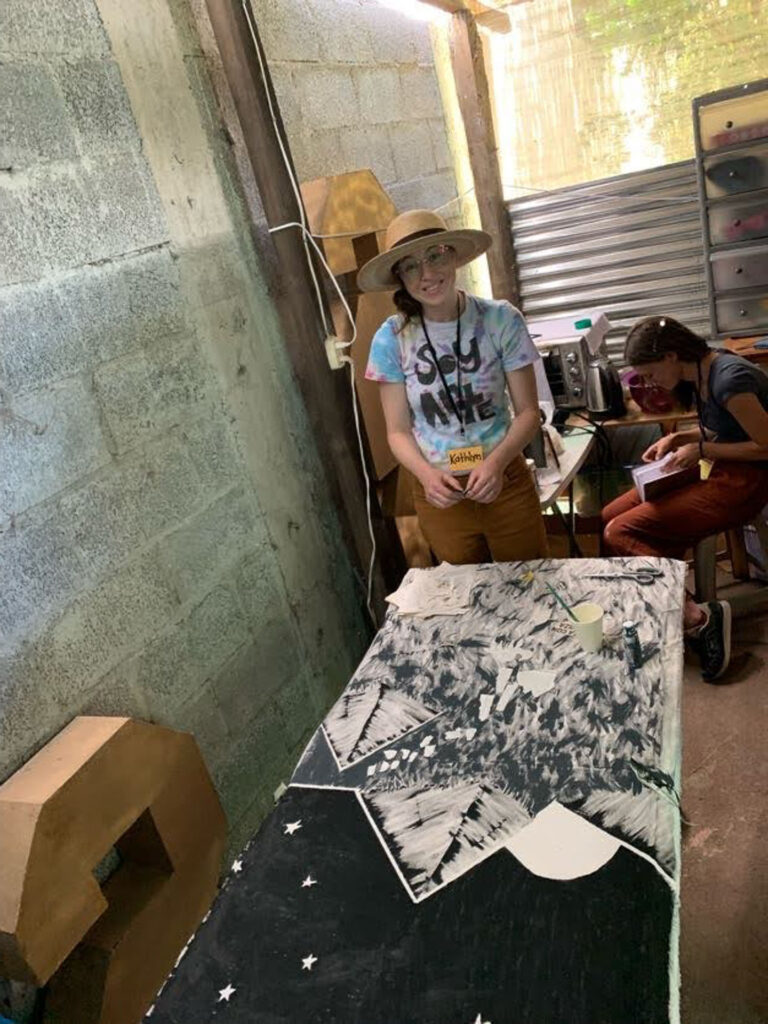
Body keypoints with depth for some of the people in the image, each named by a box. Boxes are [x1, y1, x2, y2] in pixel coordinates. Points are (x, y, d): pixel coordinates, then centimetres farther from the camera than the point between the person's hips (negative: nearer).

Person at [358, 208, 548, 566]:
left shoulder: (501, 320, -10)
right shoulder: (391, 338, -9)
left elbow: (528, 411, -7)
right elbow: (398, 430, -4)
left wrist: (497, 462, -25)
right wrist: (426, 474, -24)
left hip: (505, 481, 0)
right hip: (439, 492, 1)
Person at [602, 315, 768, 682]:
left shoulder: (730, 379, -23)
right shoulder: (698, 372, 5)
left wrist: (701, 450, -17)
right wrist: (676, 438, 2)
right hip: (716, 471, 10)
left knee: (619, 534, -19)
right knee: (609, 516, 1)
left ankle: (697, 617, -20)